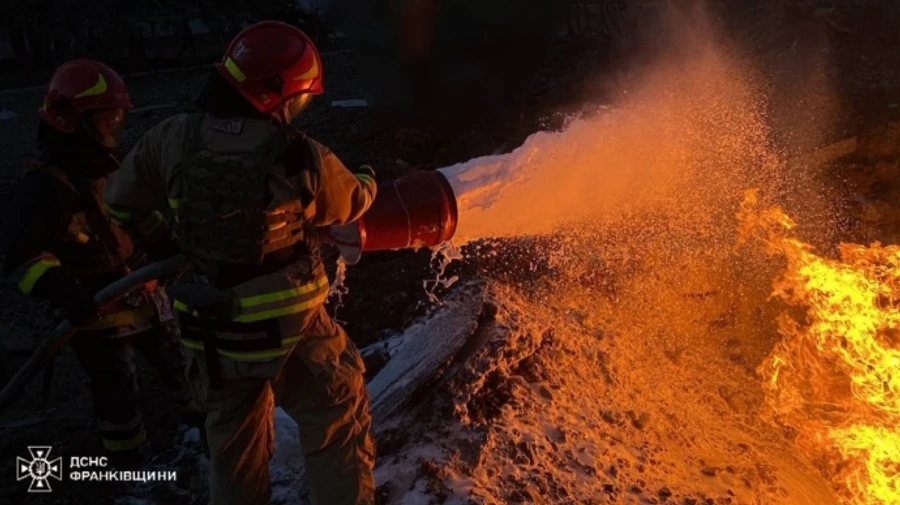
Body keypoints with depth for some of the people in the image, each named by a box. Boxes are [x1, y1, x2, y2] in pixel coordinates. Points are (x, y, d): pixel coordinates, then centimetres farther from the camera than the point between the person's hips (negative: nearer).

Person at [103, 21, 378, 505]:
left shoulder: (171, 141, -9)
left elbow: (123, 205, 4)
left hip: (211, 331, 5)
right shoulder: (301, 157, -17)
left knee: (233, 439, 26)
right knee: (337, 423, 17)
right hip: (289, 329, -4)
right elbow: (351, 202, 3)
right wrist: (368, 181, 26)